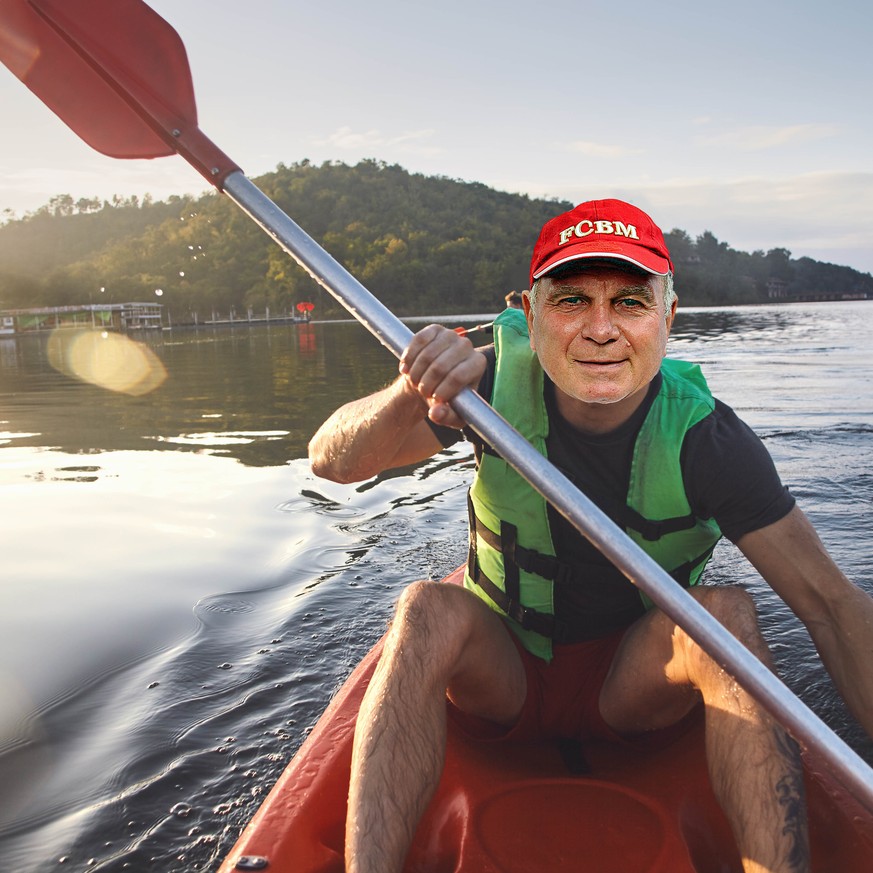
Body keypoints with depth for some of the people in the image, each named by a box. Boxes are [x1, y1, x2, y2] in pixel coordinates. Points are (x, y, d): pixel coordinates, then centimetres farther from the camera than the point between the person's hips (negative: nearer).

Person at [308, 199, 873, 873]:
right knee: (430, 608, -30)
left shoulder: (705, 439, -18)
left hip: (637, 686, 0)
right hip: (499, 677, 0)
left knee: (727, 611, -27)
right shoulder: (499, 381, -16)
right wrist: (410, 397, -43)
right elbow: (333, 460, -21)